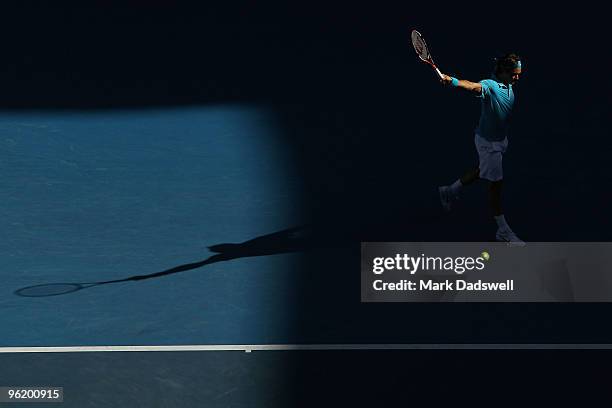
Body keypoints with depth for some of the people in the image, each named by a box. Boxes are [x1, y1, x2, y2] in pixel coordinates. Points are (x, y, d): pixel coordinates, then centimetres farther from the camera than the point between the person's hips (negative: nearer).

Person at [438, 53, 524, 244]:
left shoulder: (509, 85, 0)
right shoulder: (490, 85, -26)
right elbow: (473, 86, -49)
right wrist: (452, 81, -65)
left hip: (501, 138, 9)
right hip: (488, 141, -9)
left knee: (482, 171, 26)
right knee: (496, 182, -4)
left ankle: (450, 191, 48)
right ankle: (503, 231, 3)